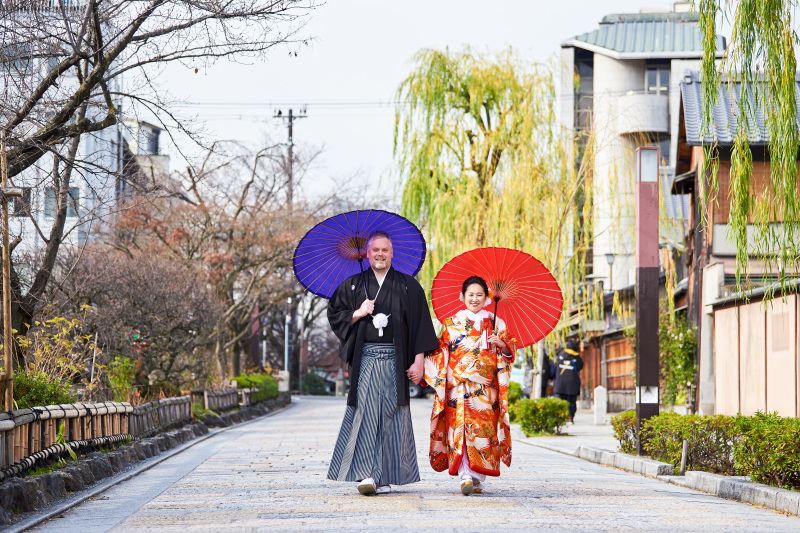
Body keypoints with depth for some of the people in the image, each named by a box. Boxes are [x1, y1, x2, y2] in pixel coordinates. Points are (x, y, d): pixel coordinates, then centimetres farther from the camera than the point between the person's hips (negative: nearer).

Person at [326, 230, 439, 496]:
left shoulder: (408, 287, 8)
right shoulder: (352, 285, 12)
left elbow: (420, 324, 4)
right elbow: (334, 315, 13)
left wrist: (418, 360, -4)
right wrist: (357, 314, -5)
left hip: (395, 361, 0)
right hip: (365, 359, 0)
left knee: (391, 416, 0)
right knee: (364, 414, -9)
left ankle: (385, 476, 7)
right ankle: (366, 474, -13)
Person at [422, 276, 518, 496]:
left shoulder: (495, 323, 12)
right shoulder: (451, 323, 12)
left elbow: (510, 351, 10)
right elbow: (439, 354, 12)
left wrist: (501, 344, -10)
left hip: (486, 388, 1)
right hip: (458, 385, -1)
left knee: (483, 429, -5)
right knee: (460, 429, -13)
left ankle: (477, 478, 4)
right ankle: (466, 477, -17)